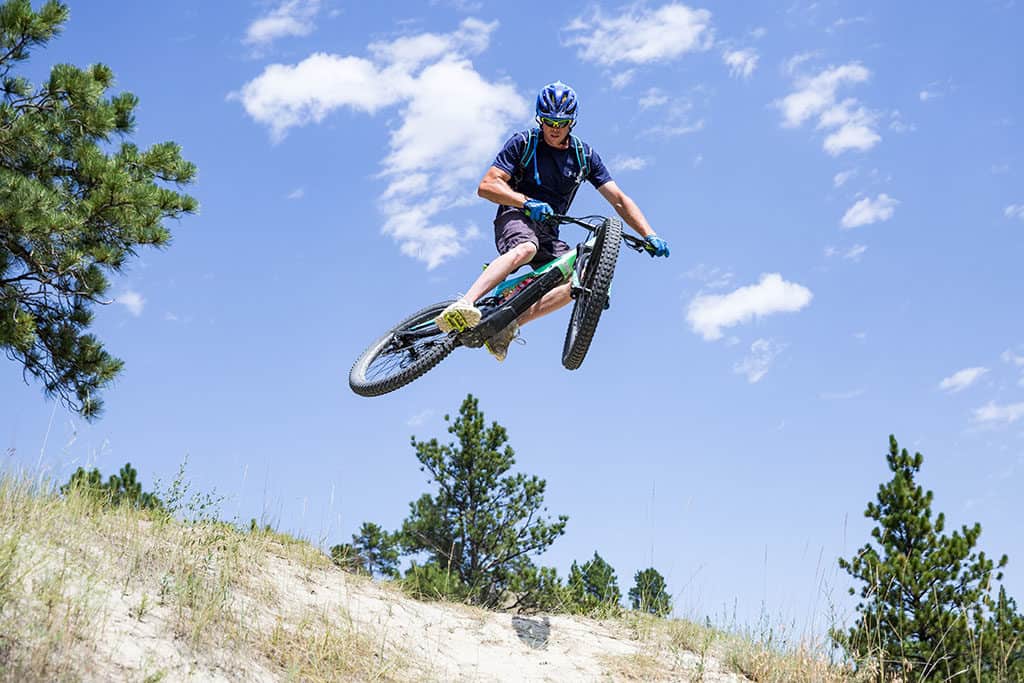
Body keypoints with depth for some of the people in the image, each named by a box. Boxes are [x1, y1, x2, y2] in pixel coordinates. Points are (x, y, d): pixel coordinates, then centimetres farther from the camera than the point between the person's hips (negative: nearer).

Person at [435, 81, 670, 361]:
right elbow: (487, 185, -11)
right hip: (516, 217, -4)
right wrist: (527, 202, -27)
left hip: (548, 233, 5)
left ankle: (508, 326, -29)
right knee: (526, 248, -40)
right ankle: (463, 304, -55)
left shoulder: (584, 155, 8)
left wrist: (650, 236, -8)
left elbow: (620, 200, 5)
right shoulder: (523, 143, -2)